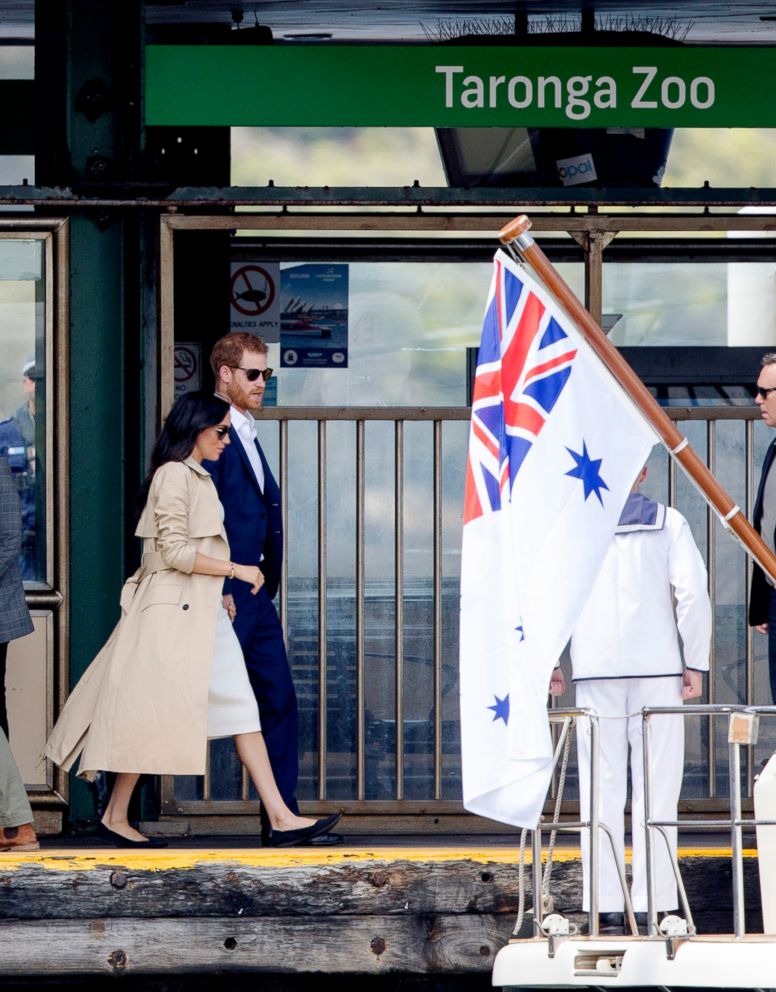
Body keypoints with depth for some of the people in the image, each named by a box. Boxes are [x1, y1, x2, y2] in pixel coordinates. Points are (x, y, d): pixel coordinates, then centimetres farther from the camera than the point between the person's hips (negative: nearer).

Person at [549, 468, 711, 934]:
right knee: (656, 788, 1)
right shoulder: (668, 521, 3)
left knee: (602, 790, 2)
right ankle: (652, 904, -2)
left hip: (595, 670, 1)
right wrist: (696, 663, 0)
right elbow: (693, 592, -4)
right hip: (657, 668, -1)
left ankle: (606, 907, -1)